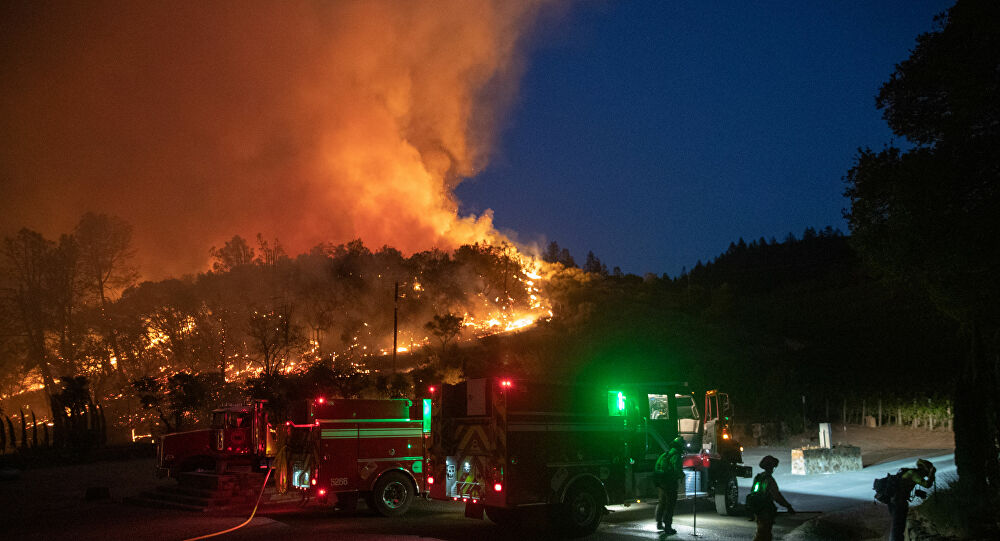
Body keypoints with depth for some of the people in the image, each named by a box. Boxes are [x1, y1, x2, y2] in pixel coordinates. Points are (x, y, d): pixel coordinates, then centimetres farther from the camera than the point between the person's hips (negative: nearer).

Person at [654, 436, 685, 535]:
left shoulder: (665, 454, 14)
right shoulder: (676, 456, -13)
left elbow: (656, 468, 17)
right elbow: (677, 470, -23)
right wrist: (681, 474, -3)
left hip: (660, 482, 8)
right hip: (670, 483, -8)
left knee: (662, 502, 21)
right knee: (670, 504, -2)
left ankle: (659, 523, 31)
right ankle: (667, 527, -1)